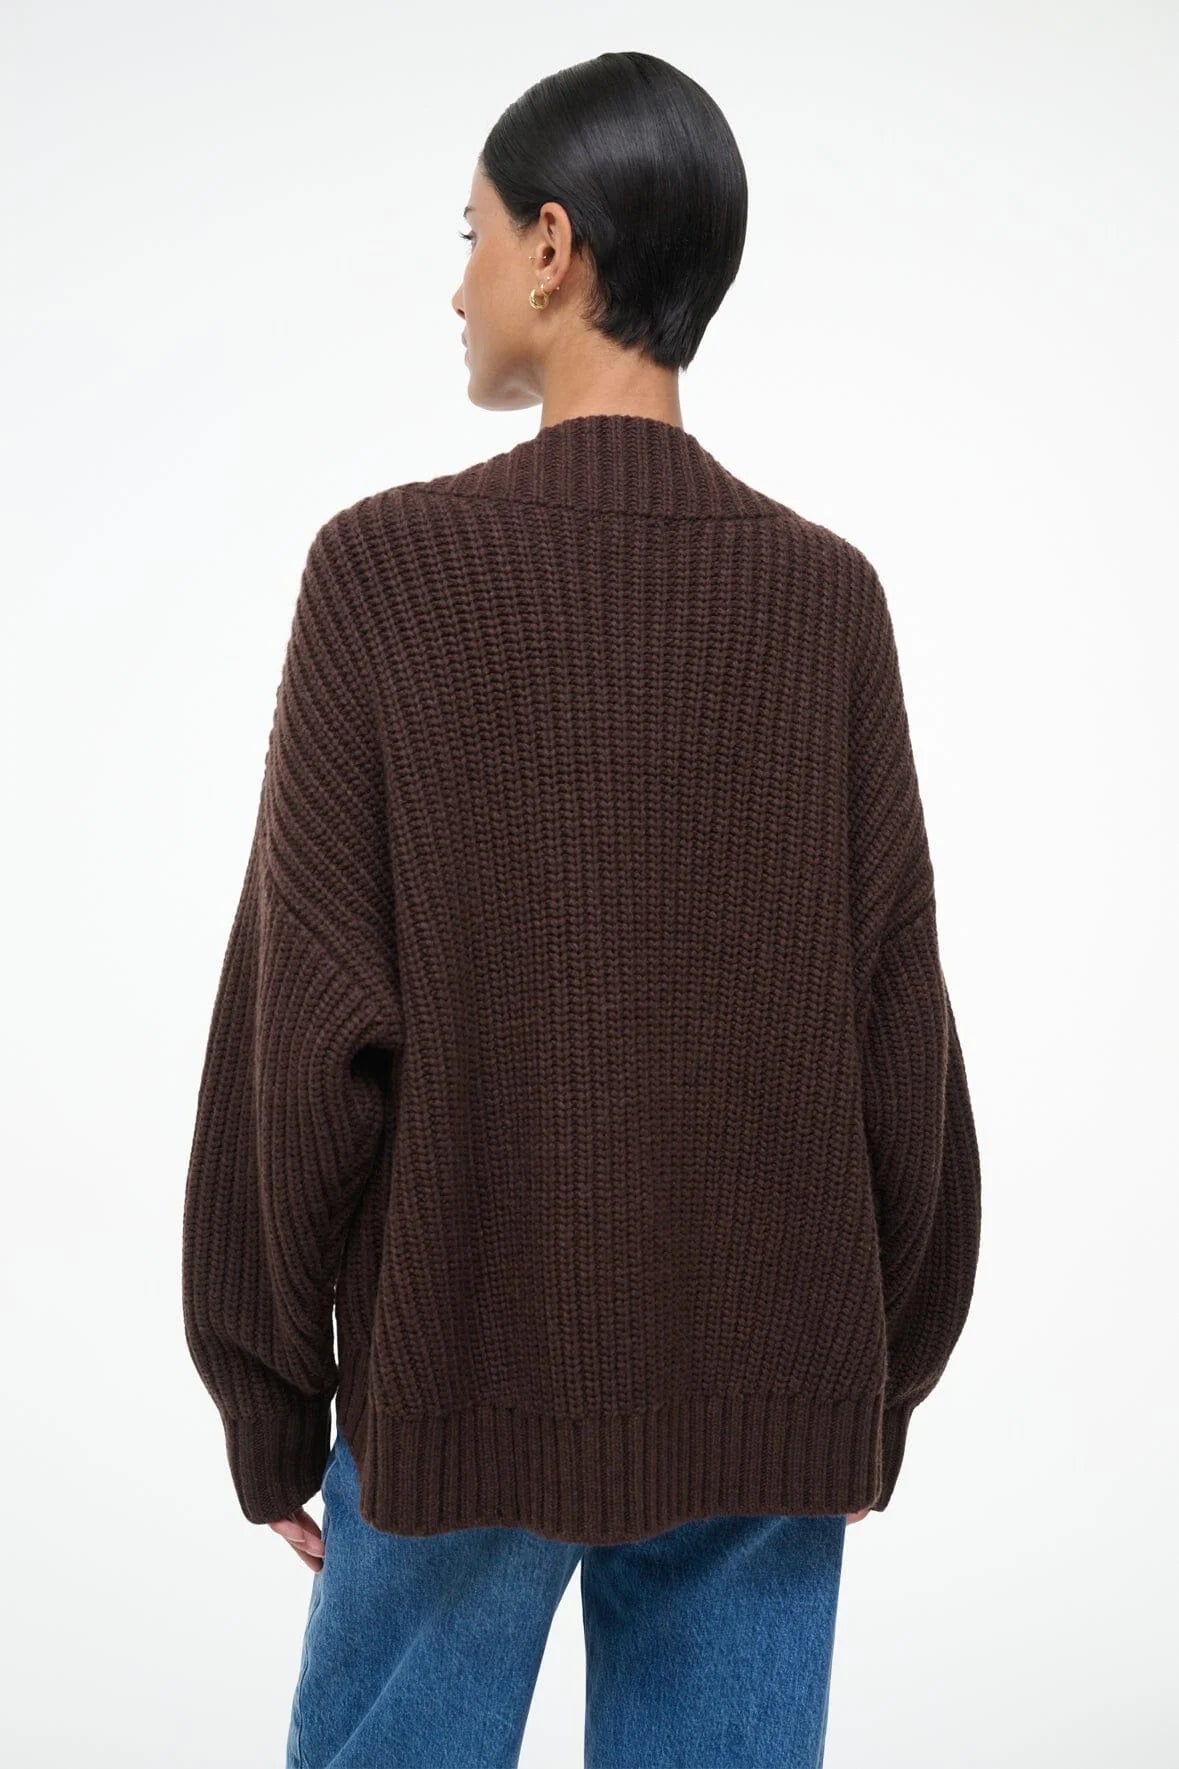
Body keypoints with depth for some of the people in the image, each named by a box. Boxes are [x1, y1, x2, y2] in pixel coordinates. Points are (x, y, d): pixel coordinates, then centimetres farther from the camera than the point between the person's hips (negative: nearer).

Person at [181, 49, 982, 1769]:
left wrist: (270, 1395, 2)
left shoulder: (390, 566, -10)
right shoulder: (826, 593, -2)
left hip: (471, 1372, -2)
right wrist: (884, 1379, 12)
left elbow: (308, 1014, -9)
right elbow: (899, 1019, 0)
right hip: (773, 1386, 3)